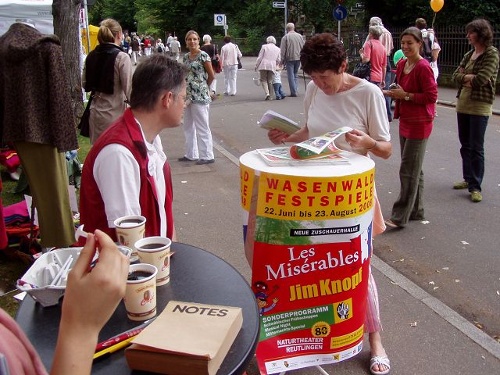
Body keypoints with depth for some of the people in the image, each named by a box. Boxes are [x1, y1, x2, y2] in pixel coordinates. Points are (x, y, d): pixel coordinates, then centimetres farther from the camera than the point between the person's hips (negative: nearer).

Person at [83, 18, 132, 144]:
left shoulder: (91, 56, 6)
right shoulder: (121, 57, -12)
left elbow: (85, 85, 14)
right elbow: (128, 90, -15)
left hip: (96, 111, 6)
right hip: (115, 113, -6)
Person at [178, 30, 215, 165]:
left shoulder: (203, 56, -10)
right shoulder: (186, 57, 11)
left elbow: (211, 75, -7)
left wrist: (203, 87, 7)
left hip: (200, 96, -8)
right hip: (188, 96, 8)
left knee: (202, 127, -1)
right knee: (188, 126, 14)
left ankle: (207, 156, 8)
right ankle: (191, 154, 25)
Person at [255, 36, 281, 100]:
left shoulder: (264, 46, 4)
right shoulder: (278, 49, 15)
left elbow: (260, 57, 1)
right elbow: (278, 60, 15)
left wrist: (256, 66, 7)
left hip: (263, 66, -3)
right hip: (272, 66, 3)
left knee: (264, 80, 2)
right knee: (270, 81, 9)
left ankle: (267, 93, -16)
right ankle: (269, 96, 6)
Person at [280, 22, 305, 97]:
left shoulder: (285, 37, -6)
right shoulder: (300, 36, 7)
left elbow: (282, 50, -6)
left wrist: (282, 61, -1)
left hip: (289, 58, -4)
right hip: (298, 58, 4)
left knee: (291, 75, 0)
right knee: (295, 74, 18)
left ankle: (293, 92, -3)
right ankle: (295, 89, 16)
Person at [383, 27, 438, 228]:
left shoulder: (423, 67, -17)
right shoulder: (401, 64, 8)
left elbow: (431, 96, -18)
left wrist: (406, 95, -20)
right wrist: (394, 93, 1)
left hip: (419, 124, -9)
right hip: (405, 121, 9)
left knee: (408, 170, -5)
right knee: (414, 169, 16)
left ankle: (400, 217, 1)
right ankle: (416, 211, 27)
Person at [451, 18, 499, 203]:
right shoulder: (469, 54, 12)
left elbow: (481, 79, -19)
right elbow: (456, 75, 6)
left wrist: (465, 78, -3)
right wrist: (468, 78, -12)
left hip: (480, 106, -7)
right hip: (463, 103, 7)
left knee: (476, 148, -4)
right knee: (465, 145, 14)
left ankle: (475, 186, 1)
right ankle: (468, 179, 27)